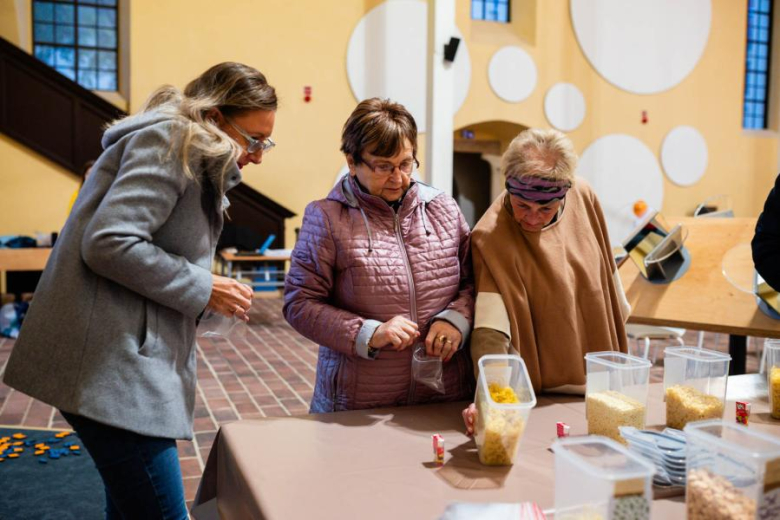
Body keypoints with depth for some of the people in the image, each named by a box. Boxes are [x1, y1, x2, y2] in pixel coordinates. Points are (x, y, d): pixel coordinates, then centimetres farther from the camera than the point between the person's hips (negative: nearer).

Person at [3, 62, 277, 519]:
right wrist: (205, 289, -15)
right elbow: (108, 243, -22)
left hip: (131, 358, 10)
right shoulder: (171, 140, -11)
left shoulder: (195, 155, 20)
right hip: (109, 360, -10)